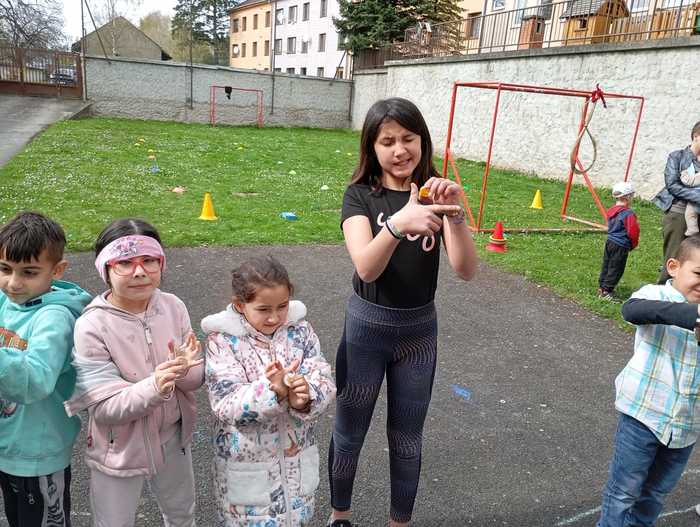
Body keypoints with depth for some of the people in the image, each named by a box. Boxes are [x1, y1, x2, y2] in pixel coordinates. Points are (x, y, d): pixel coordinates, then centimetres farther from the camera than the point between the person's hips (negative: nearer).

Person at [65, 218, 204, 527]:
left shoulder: (173, 307, -13)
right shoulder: (91, 326, -23)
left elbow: (197, 379, -6)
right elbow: (104, 408, -23)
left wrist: (184, 370, -29)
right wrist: (154, 387, -40)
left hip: (173, 439, 4)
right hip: (119, 450, -4)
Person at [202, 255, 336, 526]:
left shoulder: (299, 329, -7)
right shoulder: (222, 340, -16)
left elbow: (325, 381, -11)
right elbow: (225, 405, -22)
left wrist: (304, 397, -33)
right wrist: (271, 390, -37)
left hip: (297, 454, 3)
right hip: (246, 461, -3)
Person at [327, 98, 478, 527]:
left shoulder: (436, 193, -4)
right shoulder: (361, 195, -10)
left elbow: (467, 270, -15)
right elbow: (366, 267, -27)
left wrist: (455, 214, -32)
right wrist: (398, 224, -45)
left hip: (420, 331, 2)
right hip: (366, 327, -1)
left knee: (407, 440, 16)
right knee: (349, 434, 15)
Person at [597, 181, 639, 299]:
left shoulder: (611, 211, 5)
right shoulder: (629, 214, -19)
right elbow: (633, 232, -18)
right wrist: (633, 244, 1)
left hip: (610, 242, 8)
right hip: (621, 246, -8)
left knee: (606, 265, 16)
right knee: (615, 269, 1)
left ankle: (601, 287, 22)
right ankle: (606, 291, 2)